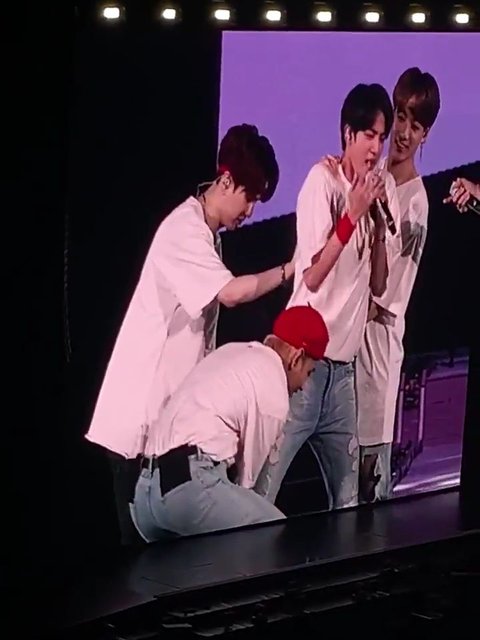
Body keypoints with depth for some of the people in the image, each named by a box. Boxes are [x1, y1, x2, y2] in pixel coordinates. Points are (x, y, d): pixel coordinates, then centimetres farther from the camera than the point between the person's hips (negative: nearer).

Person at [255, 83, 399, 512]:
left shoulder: (381, 189, 10)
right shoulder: (322, 181, -10)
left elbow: (379, 284, 10)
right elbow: (313, 276, -17)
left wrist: (378, 223, -3)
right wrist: (352, 214, -20)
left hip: (343, 364, 7)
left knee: (348, 502, 11)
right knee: (258, 494, -8)